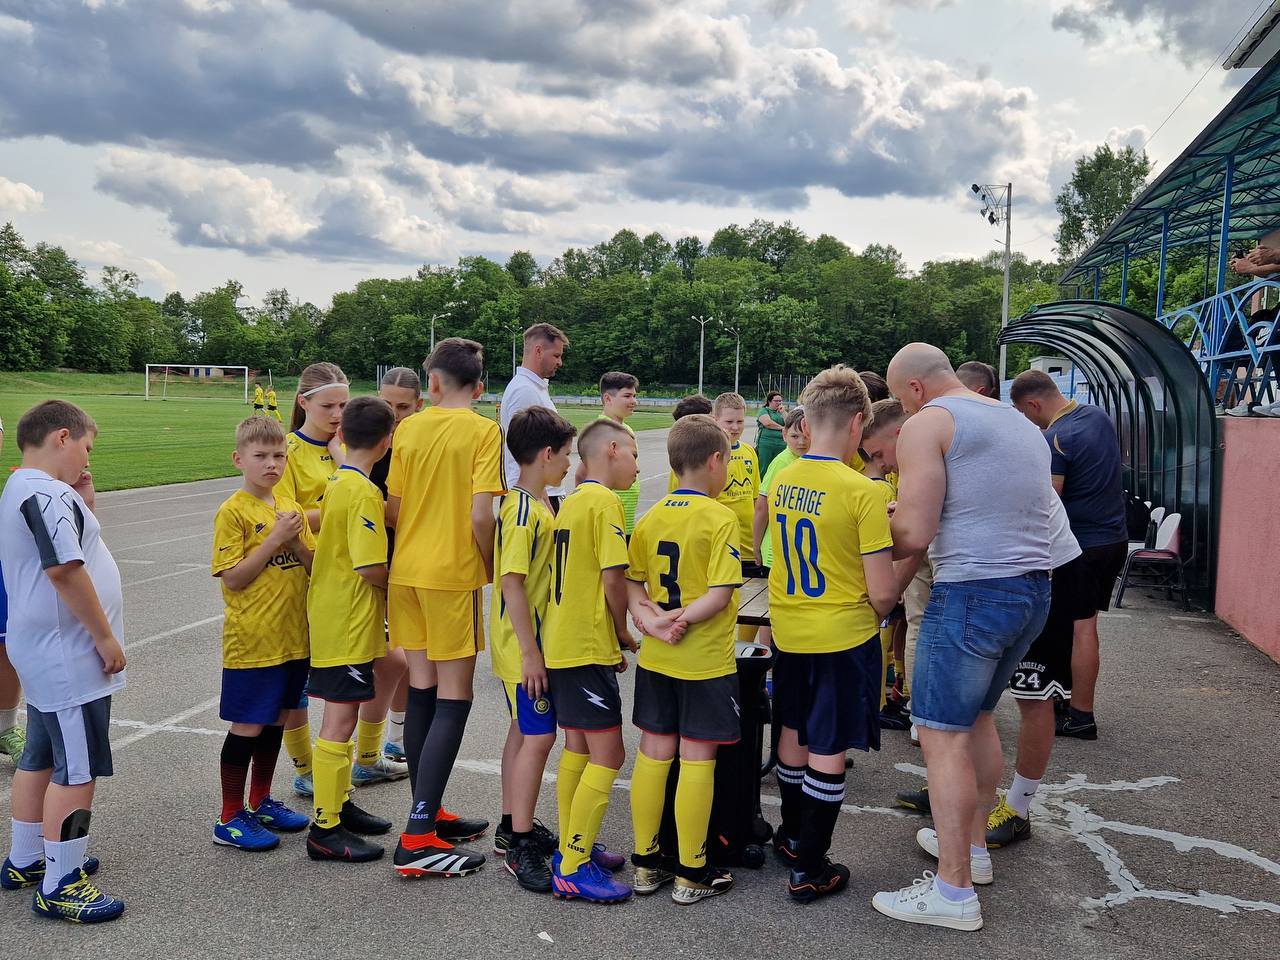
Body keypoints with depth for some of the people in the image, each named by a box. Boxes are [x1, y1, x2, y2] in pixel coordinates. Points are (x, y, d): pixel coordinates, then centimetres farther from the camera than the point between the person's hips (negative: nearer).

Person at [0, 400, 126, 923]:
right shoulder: (49, 494, -20)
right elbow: (64, 570, -27)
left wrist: (83, 506, 6)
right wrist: (107, 638, -21)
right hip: (68, 657, -11)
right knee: (77, 769, -3)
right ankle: (60, 885, 5)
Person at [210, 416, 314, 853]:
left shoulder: (290, 508, 9)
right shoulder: (233, 511, -10)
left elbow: (315, 567, 10)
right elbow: (232, 578, -16)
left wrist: (297, 543, -10)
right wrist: (274, 539, -20)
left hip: (292, 637, 7)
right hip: (252, 640, -6)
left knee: (275, 719, 16)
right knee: (247, 725, 1)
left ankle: (261, 802, 31)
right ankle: (230, 819, 12)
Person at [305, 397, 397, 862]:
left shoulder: (337, 483, 10)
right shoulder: (365, 492, -19)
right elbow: (370, 567, -23)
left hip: (331, 617, 10)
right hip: (349, 625, -10)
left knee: (340, 716, 18)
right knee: (340, 721, -3)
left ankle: (338, 803, 31)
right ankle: (326, 829, 4)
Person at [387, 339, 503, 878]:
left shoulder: (409, 429, 5)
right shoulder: (483, 431, -9)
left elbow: (392, 511, 6)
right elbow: (480, 516, -16)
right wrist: (490, 568, 0)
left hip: (407, 571, 6)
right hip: (454, 574, -5)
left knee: (422, 692, 14)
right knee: (453, 700, 0)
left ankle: (428, 813, 25)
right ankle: (418, 838, -4)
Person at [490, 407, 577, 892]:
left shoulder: (536, 505, 11)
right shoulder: (523, 510, -19)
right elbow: (511, 583, -23)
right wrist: (530, 652, -22)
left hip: (535, 643, 10)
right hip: (525, 647, -10)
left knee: (524, 732, 16)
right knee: (538, 737, -7)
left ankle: (512, 826, 27)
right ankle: (520, 845, 2)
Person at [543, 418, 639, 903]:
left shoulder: (571, 501, 15)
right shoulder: (605, 501, -13)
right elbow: (613, 578, -18)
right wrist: (622, 631, -3)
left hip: (561, 643, 10)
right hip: (589, 647, -10)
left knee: (578, 750, 17)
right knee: (608, 755, -5)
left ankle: (571, 849, 26)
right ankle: (574, 869, -3)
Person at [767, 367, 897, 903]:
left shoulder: (780, 482, -1)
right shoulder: (862, 491, -19)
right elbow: (881, 592, -17)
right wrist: (875, 613, 4)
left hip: (789, 632, 6)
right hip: (845, 637, -6)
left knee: (794, 732, 22)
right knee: (828, 751, 5)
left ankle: (792, 836, 39)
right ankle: (809, 869, 14)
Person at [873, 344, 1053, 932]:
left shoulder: (928, 424, -8)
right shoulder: (1021, 422, 18)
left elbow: (913, 535, -15)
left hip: (972, 593, -9)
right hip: (1033, 588, 9)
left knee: (942, 735, -2)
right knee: (978, 717, 23)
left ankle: (954, 892, 2)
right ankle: (972, 843, 36)